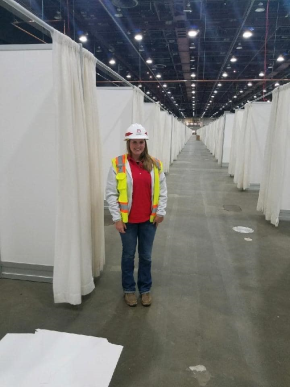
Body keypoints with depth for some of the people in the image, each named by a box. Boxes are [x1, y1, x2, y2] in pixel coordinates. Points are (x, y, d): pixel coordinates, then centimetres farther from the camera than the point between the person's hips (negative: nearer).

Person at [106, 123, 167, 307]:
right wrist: (117, 218, -10)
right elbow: (111, 193, -7)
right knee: (128, 256, 15)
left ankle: (145, 289, 35)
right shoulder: (118, 164, -9)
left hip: (149, 220, 2)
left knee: (146, 256, 15)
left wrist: (161, 212, -3)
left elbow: (162, 190, 5)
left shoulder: (155, 164, -2)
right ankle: (129, 289, 34)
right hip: (127, 220, -2)